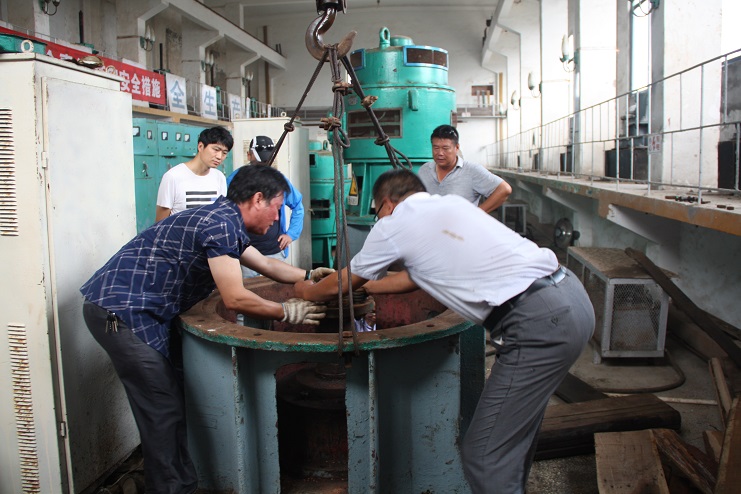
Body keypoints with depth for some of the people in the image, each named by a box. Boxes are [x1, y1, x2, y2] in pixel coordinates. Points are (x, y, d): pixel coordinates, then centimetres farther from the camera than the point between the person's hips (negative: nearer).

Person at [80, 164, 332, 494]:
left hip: (143, 311, 10)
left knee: (174, 400, 15)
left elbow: (266, 265, 25)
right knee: (162, 411, -3)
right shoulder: (220, 224, -19)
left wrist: (310, 276, 21)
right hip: (120, 311, -10)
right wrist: (286, 312, -9)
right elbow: (235, 299, -21)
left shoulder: (227, 222, 12)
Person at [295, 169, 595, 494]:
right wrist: (361, 286, 42)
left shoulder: (392, 225, 1)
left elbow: (340, 286, 17)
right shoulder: (452, 202, 22)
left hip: (538, 322, -9)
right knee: (516, 427, 25)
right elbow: (415, 278, 32)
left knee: (485, 459, -1)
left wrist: (307, 291, 38)